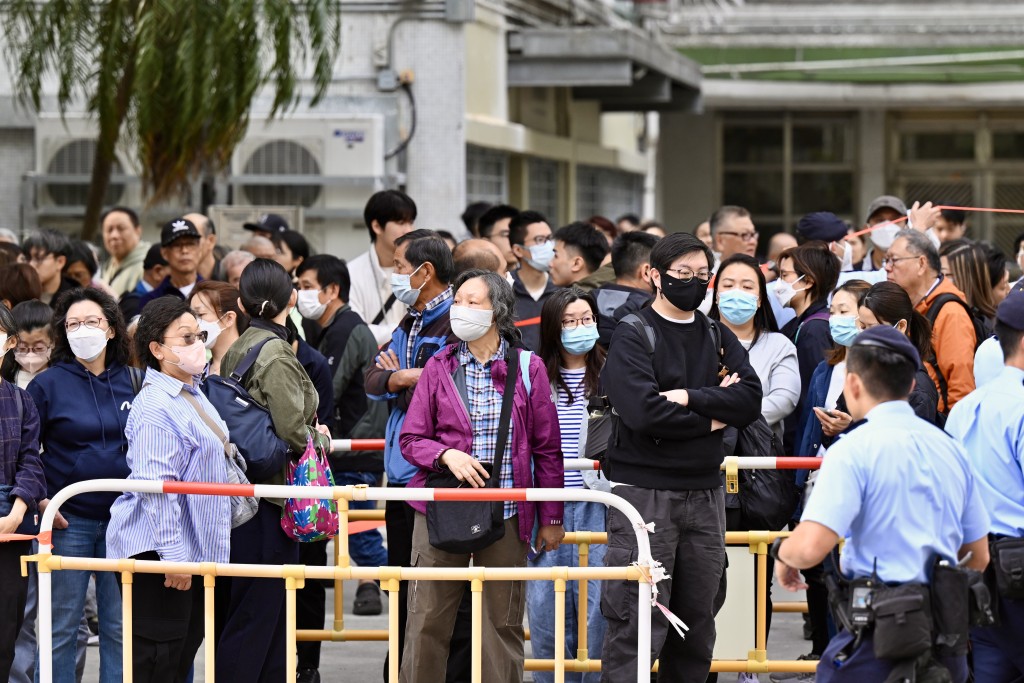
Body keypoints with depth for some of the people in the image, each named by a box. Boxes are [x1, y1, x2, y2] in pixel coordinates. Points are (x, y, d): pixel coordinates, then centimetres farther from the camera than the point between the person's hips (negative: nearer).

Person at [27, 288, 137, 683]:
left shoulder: (132, 382, 6)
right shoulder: (49, 384, -2)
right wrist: (40, 501, -10)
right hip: (69, 520, -3)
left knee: (120, 627, 7)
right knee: (62, 626, 2)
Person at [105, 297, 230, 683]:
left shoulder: (194, 396, 14)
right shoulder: (155, 406, -18)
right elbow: (156, 486, -23)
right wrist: (172, 555, -25)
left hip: (196, 549, 10)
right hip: (156, 550, -10)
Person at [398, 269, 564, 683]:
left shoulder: (528, 368, 3)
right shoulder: (439, 367, 6)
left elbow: (547, 449, 6)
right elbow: (410, 440, 7)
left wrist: (551, 518, 5)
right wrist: (446, 455, -14)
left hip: (506, 513, 0)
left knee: (504, 625, 4)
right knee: (427, 622, 0)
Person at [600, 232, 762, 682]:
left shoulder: (719, 338, 13)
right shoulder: (632, 337, -4)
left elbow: (750, 399, -3)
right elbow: (644, 411, -18)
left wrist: (689, 397, -15)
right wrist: (710, 420, -7)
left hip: (704, 491, 6)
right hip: (645, 489, -6)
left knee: (698, 617, 11)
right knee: (637, 621, -9)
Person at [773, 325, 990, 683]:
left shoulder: (853, 450, -10)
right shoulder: (950, 448, 11)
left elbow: (809, 548, -20)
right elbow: (978, 557, 17)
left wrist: (782, 551, 2)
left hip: (877, 639, -7)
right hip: (947, 640, 7)